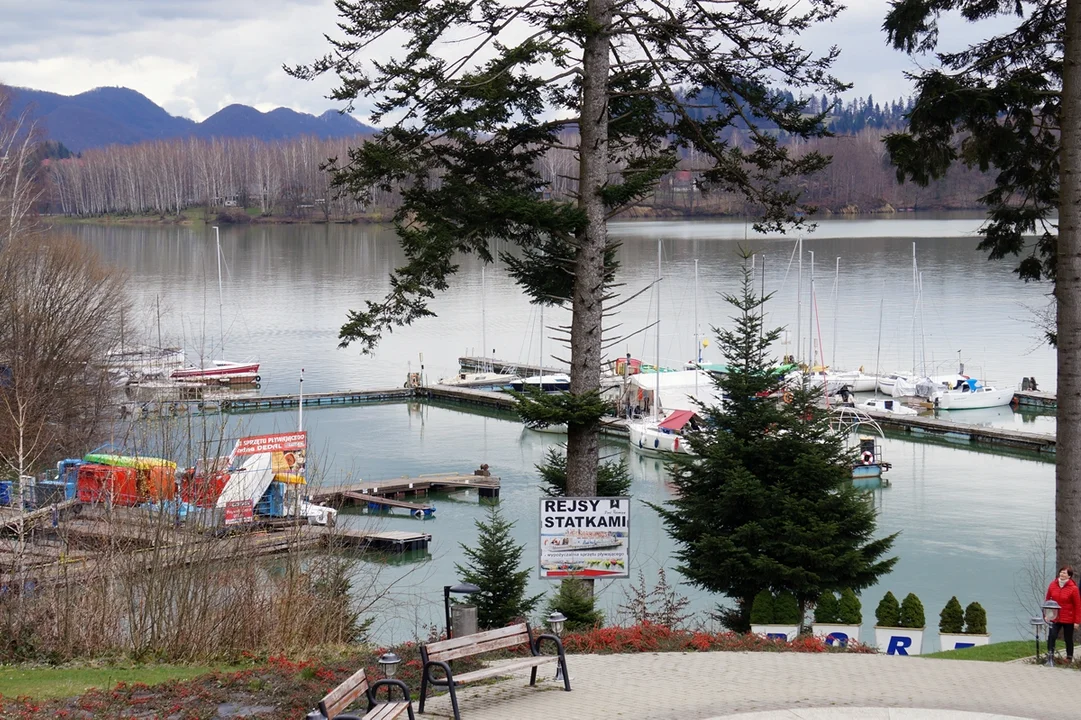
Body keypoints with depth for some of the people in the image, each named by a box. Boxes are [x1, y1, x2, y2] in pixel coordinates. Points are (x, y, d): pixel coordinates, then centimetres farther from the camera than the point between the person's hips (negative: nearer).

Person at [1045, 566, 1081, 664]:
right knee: (1051, 636, -11)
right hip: (1055, 618, 2)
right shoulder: (1053, 585, -1)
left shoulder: (1073, 588, -12)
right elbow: (1048, 600, 8)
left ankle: (1069, 657, 25)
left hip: (1068, 619, -2)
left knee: (1068, 639, 10)